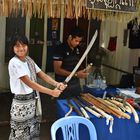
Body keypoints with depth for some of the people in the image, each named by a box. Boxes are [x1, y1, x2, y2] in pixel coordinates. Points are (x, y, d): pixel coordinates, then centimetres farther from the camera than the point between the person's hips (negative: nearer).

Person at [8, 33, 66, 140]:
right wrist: (51, 92, -24)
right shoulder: (14, 63, -18)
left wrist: (56, 84, -19)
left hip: (34, 101, 7)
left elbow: (42, 75, 1)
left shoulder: (29, 60, 5)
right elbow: (29, 83, -23)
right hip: (22, 103, -7)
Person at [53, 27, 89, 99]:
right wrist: (76, 74, -21)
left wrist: (82, 70, -4)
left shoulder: (78, 49, 6)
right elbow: (57, 70, -17)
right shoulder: (60, 49, -13)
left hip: (76, 84, 6)